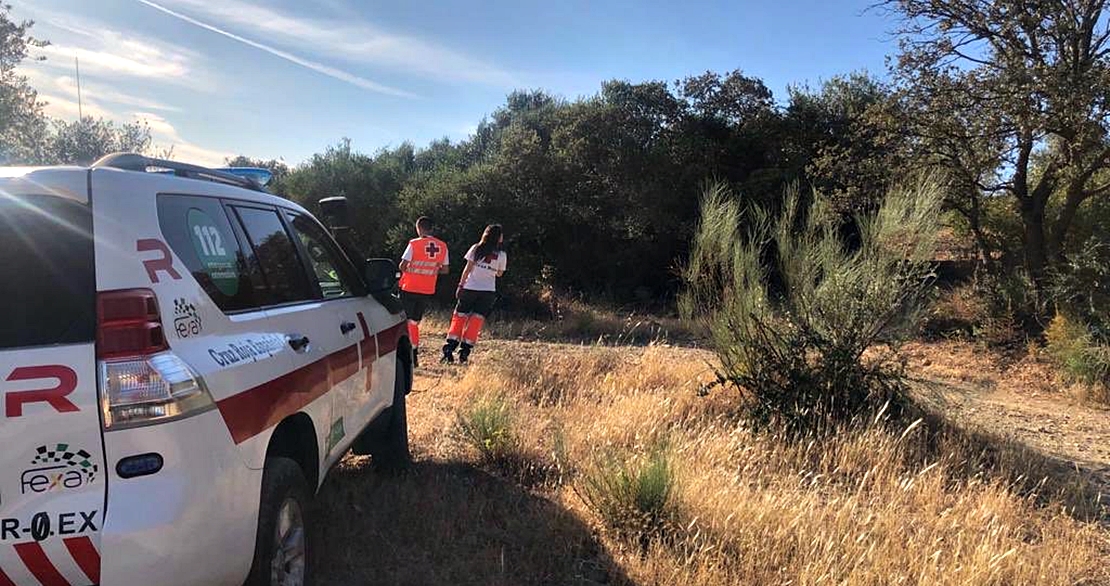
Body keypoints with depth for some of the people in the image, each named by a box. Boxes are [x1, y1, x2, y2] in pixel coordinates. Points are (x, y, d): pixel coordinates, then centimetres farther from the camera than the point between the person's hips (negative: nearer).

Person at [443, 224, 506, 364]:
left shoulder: (476, 249, 0)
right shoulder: (501, 255, 0)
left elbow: (467, 269, -2)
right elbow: (499, 274, 10)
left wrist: (460, 285, 2)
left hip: (470, 288, 0)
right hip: (488, 291, 0)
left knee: (459, 318, 7)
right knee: (476, 322, 4)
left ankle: (449, 350, 0)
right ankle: (464, 353, 0)